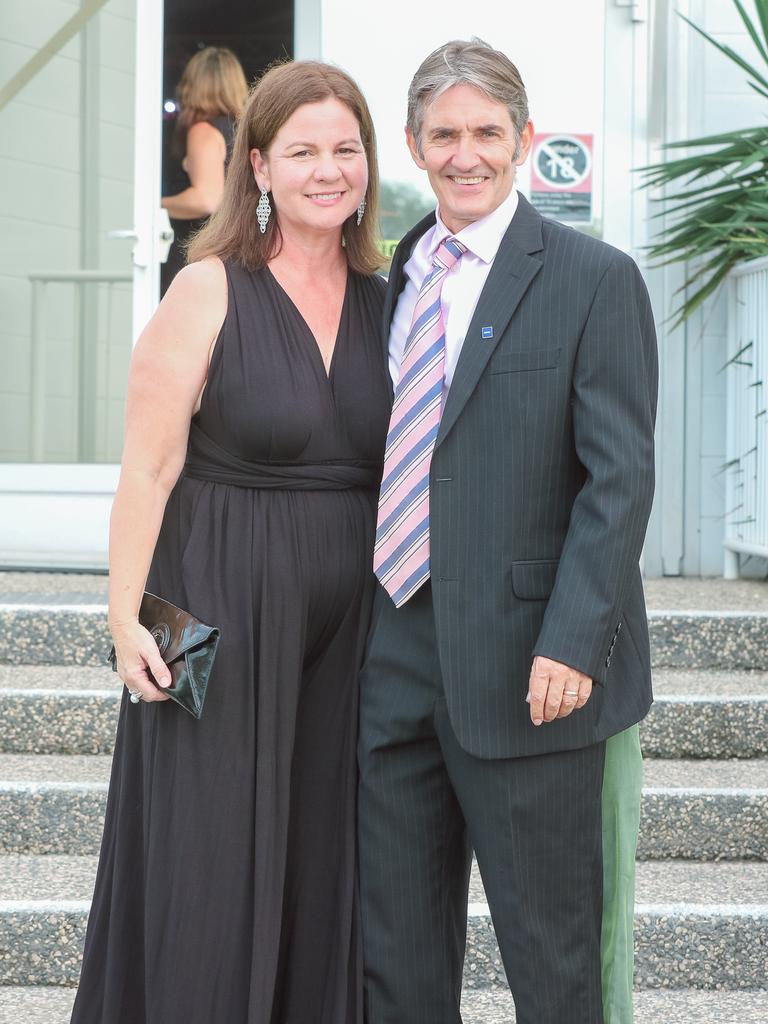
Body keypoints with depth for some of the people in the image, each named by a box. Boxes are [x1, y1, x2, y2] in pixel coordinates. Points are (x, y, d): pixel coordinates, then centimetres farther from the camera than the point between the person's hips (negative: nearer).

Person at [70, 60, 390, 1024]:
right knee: (209, 865, 2)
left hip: (344, 629, 5)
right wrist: (126, 619, -16)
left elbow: (402, 467, 11)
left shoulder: (380, 298, 7)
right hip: (221, 616, -4)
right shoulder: (209, 291, -8)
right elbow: (147, 469, -11)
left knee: (320, 864, 11)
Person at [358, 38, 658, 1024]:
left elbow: (621, 477, -11)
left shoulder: (595, 278, -5)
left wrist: (572, 641, -19)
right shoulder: (391, 276, 12)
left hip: (525, 668, -5)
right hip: (396, 662, 6)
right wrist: (358, 626, 11)